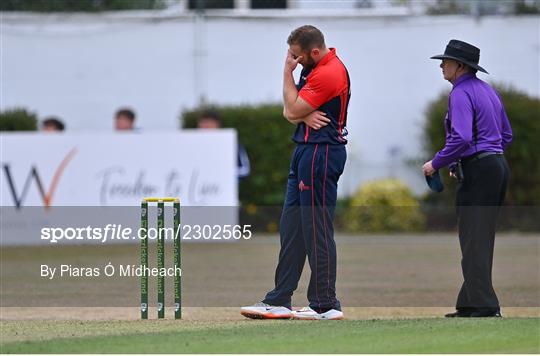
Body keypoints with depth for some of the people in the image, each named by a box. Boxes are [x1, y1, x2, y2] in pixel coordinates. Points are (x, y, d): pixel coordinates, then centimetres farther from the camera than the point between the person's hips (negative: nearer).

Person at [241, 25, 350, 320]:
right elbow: (289, 112, 12)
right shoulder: (314, 69, 15)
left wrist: (287, 72, -6)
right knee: (291, 227, 11)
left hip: (321, 154, -11)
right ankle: (279, 301, 14)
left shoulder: (329, 74, -17)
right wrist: (304, 116, -11)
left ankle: (326, 305, -5)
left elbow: (293, 109, -17)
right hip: (306, 151, 11)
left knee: (317, 229, -9)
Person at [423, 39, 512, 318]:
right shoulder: (488, 91, 17)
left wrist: (436, 163, -12)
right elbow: (506, 135, 21)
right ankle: (469, 304, 16)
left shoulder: (461, 94, -12)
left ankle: (484, 307, -11)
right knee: (479, 239, 13)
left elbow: (461, 138, -25)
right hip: (498, 166, 10)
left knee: (474, 240, -8)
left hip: (478, 170, -10)